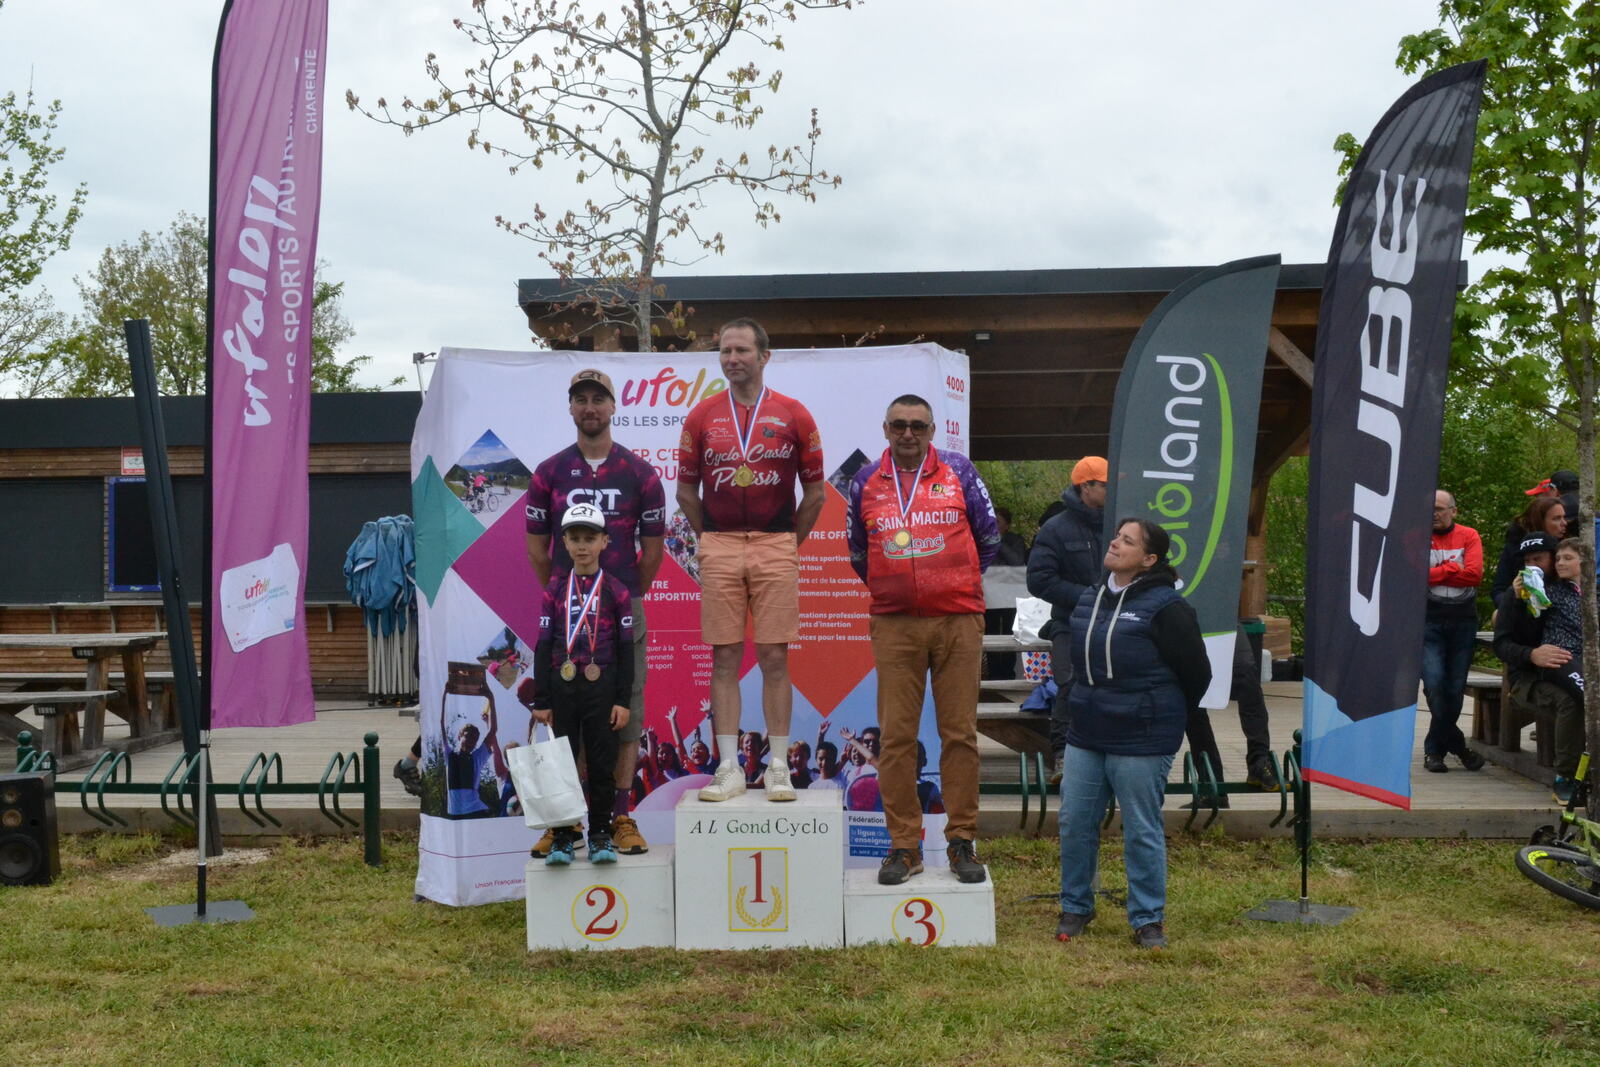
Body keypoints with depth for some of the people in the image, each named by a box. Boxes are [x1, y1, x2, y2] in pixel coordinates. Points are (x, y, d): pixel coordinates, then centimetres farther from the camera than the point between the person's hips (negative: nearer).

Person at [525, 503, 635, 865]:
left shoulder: (616, 590, 1)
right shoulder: (555, 590, 5)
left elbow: (626, 649, 1)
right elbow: (544, 646, 5)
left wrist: (623, 700, -4)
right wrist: (541, 700, 1)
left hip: (602, 687, -1)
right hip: (562, 686, 2)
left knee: (602, 763, 4)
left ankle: (600, 835, 14)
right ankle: (562, 836, 13)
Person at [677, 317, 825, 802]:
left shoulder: (793, 415, 3)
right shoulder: (701, 416, 7)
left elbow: (814, 490, 8)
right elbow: (686, 489, 13)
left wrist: (791, 541, 7)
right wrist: (710, 539, 10)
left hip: (776, 548, -1)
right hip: (718, 549, 1)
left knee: (775, 657, 1)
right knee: (724, 658, 2)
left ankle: (778, 768, 8)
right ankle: (728, 768, 8)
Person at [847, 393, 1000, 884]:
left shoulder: (959, 472, 4)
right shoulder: (866, 482, 8)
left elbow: (988, 536, 13)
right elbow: (858, 552, 21)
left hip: (958, 622, -1)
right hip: (894, 625, 1)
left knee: (960, 732, 1)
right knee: (895, 736, -1)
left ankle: (962, 842, 10)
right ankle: (903, 844, 8)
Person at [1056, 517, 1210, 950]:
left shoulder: (1165, 606, -11)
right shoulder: (1090, 600, 10)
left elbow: (1197, 672, -6)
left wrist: (1166, 718, 5)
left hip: (1140, 743, -6)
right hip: (1085, 736, 6)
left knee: (1142, 832, 2)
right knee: (1075, 824, 8)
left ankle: (1148, 919, 16)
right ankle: (1075, 907, 25)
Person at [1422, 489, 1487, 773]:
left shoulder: (1469, 536, 5)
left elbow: (1474, 574, -9)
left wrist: (1434, 574, -8)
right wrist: (1452, 569, -8)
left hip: (1463, 621, 2)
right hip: (1429, 622, -2)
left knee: (1455, 688, 5)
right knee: (1435, 683, -13)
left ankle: (1434, 749, 18)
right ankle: (1456, 746, 3)